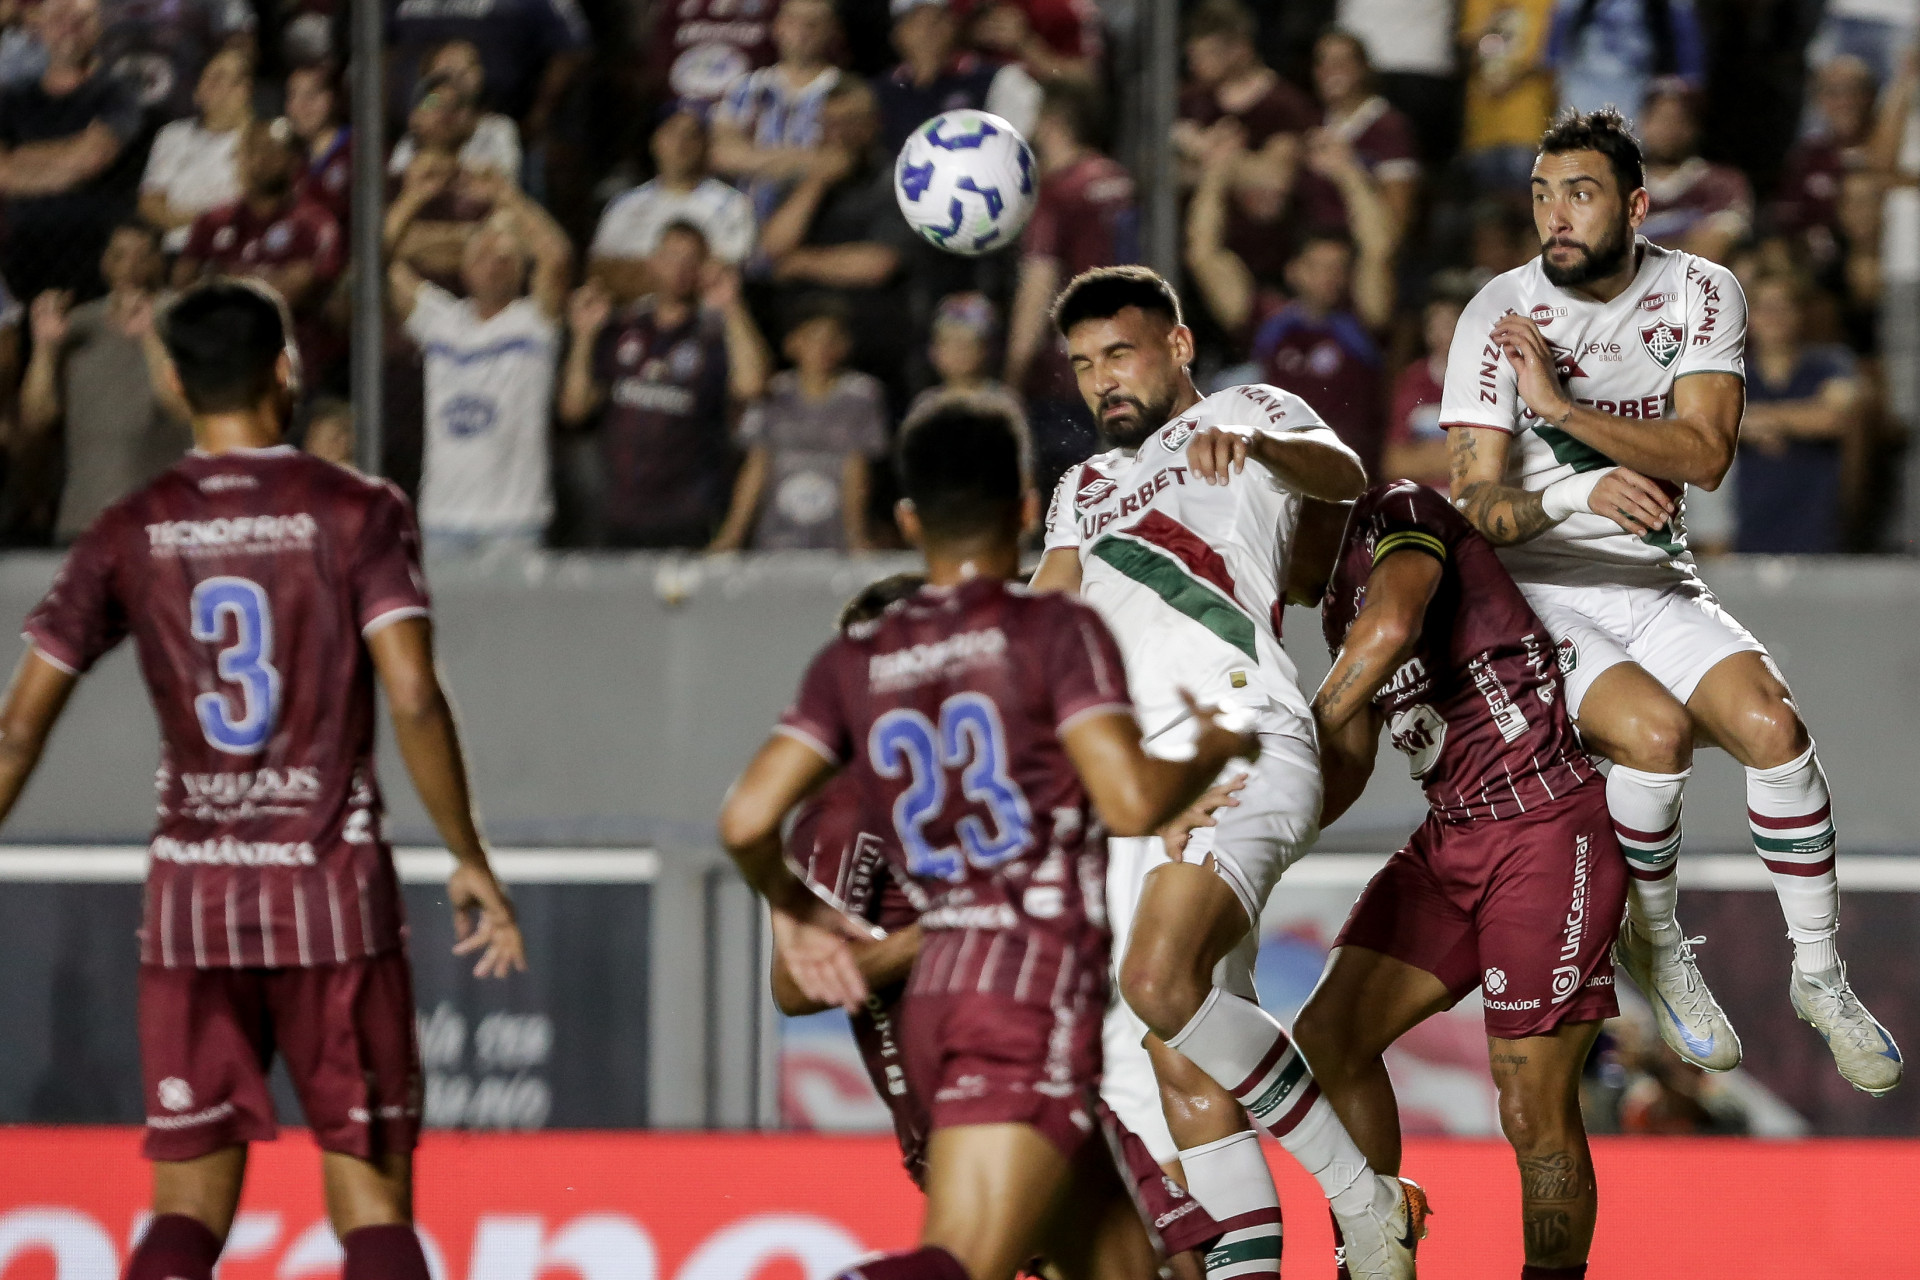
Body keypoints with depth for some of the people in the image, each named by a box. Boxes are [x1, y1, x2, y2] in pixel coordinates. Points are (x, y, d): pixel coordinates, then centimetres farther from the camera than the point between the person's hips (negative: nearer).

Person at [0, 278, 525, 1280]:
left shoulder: (128, 533, 4)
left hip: (192, 894, 2)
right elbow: (413, 699, -13)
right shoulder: (357, 513, -3)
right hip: (334, 888, -2)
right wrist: (469, 861, -4)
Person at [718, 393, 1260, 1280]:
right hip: (1039, 985, -7)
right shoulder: (1052, 631, -2)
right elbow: (1132, 802, -13)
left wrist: (790, 906, 21)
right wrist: (1218, 747, 6)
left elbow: (748, 819, 1)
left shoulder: (855, 664, 12)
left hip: (935, 990, 7)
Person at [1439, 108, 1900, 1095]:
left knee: (1769, 722, -20)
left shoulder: (1701, 294, -3)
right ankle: (1655, 947, -2)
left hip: (1654, 585, 3)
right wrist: (1575, 496, -36)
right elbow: (1474, 507, -16)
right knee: (1653, 731, -29)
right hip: (1533, 593, -3)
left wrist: (1565, 407, -26)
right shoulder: (1499, 317, -12)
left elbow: (1705, 455, -15)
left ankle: (1820, 977, -3)